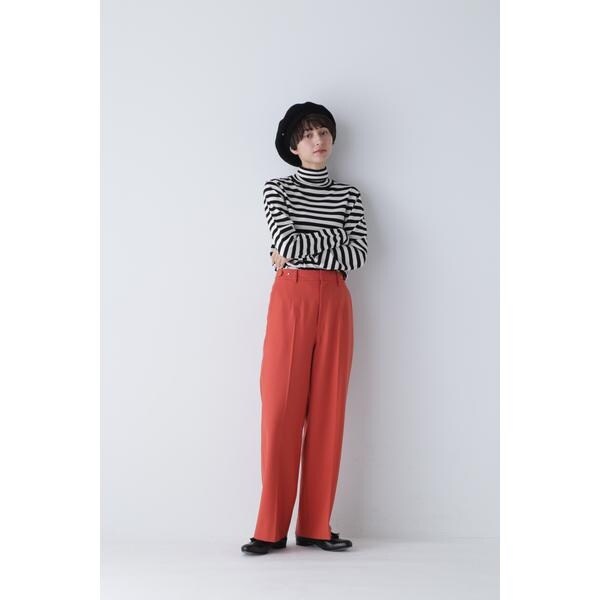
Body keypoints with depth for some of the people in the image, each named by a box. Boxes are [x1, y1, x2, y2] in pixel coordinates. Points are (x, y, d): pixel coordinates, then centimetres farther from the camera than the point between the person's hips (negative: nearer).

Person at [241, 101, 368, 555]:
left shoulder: (348, 195, 12)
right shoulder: (277, 189, 6)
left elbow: (359, 255, -2)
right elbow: (287, 244, -10)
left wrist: (302, 252, -6)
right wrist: (334, 235, -2)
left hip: (335, 302, 2)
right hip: (290, 300, -2)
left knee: (328, 410, 2)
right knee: (281, 410, -4)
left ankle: (317, 526, 10)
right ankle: (272, 529, 5)